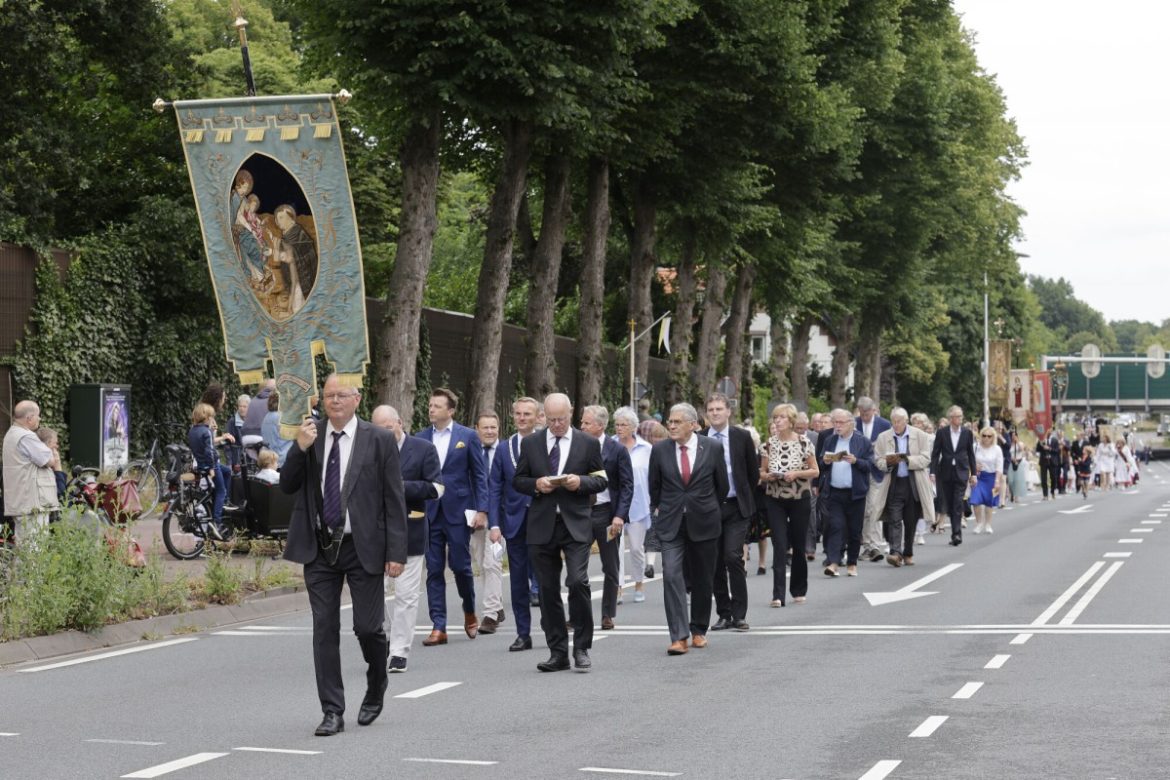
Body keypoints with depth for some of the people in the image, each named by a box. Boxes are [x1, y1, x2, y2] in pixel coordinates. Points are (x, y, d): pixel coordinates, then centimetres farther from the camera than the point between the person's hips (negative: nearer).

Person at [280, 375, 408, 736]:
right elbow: (287, 486, 4)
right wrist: (300, 449, -12)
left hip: (363, 547, -3)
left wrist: (396, 551, -8)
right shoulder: (310, 435, 6)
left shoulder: (379, 440, -2)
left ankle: (375, 691, 27)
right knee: (324, 629, 2)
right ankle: (332, 712, 9)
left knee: (368, 627, -2)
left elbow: (394, 499, -3)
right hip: (319, 547, 3)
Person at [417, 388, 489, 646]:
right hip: (429, 512, 2)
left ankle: (470, 613, 25)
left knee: (460, 565, -1)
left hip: (458, 510, -2)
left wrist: (481, 509, -6)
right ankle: (438, 627, 4)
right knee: (434, 570, 1)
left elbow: (480, 475, 1)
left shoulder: (468, 437, 0)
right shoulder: (420, 438, 7)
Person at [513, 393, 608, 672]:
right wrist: (536, 484, -10)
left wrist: (580, 482, -13)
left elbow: (601, 480, 7)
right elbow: (518, 480, 10)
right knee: (548, 590, 5)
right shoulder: (530, 444, 9)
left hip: (575, 525, -2)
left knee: (578, 582, -16)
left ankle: (581, 649, -4)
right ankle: (558, 653, 13)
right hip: (542, 526, 2)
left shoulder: (588, 444, 5)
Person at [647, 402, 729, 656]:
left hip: (704, 522, 0)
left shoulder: (713, 448, -3)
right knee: (671, 575, -14)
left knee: (702, 579, 9)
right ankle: (679, 636, -16)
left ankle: (698, 631, 26)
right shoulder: (660, 450, -1)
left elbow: (722, 485, 9)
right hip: (671, 523, 0)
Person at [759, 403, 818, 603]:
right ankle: (778, 594, -11)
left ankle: (799, 590, 24)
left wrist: (796, 474, -17)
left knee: (798, 545, 8)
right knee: (779, 545, -8)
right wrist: (767, 476, -12)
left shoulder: (804, 442, -4)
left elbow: (815, 472, -1)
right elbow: (762, 473, 10)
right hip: (775, 499, 1)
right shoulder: (769, 444, 3)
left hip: (800, 499, -1)